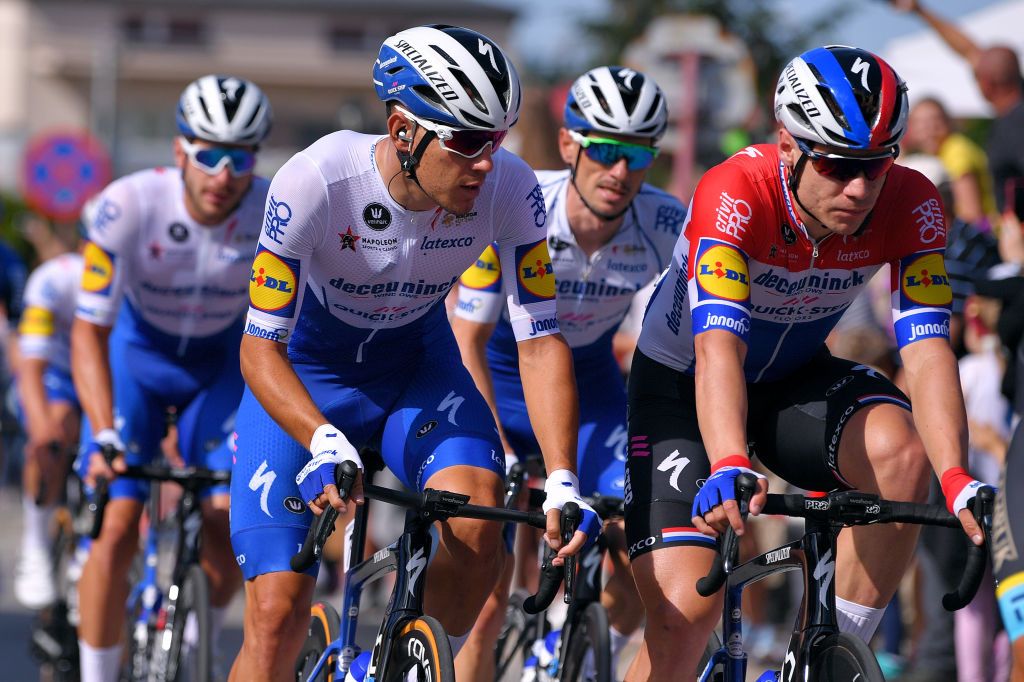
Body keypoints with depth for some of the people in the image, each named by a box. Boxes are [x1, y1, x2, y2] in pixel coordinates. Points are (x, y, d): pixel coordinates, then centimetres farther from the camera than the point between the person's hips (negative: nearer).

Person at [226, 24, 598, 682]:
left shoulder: (509, 190, -25)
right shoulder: (316, 182, -32)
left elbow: (541, 340, -18)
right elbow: (261, 346, -27)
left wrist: (563, 482, -30)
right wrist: (325, 444, -44)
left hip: (416, 366, 2)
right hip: (305, 372, -2)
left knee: (477, 528, -27)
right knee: (278, 611, -12)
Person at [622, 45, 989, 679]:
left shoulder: (911, 206, -22)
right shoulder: (735, 193, -33)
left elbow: (928, 353, -29)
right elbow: (718, 349, -44)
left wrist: (958, 480, -45)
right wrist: (730, 468, -61)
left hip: (795, 378, 3)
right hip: (682, 383, -3)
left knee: (899, 452, -30)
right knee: (686, 608, -17)